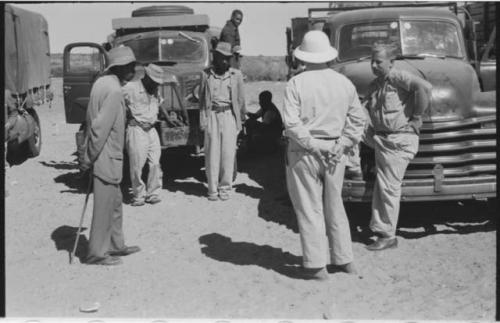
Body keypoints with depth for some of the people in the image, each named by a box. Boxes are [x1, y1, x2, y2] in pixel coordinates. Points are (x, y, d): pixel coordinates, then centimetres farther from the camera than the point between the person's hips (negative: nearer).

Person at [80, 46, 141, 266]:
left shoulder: (102, 83, 10)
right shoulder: (113, 90, -19)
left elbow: (91, 120, 13)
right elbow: (100, 127, -22)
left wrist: (89, 155, 14)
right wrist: (88, 159, -16)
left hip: (107, 156, 10)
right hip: (107, 157, -10)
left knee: (114, 202, 19)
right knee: (104, 206, 0)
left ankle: (116, 245, 31)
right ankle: (97, 253, 10)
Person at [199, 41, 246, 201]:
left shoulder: (236, 75, 7)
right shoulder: (207, 74, 6)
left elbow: (240, 99, 10)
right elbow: (201, 98, 8)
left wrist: (241, 119, 8)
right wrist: (203, 119, 2)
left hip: (229, 115, 0)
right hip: (212, 115, 0)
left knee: (228, 152, -1)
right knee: (212, 152, 0)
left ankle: (225, 187, 10)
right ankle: (212, 189, 8)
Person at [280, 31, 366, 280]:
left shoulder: (296, 84, -9)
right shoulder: (344, 83, 5)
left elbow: (291, 123, -18)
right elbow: (357, 121, 4)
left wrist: (312, 145, -13)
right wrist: (341, 146, 0)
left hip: (304, 154, -4)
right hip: (335, 154, 4)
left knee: (309, 210, 4)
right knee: (335, 207, 17)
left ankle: (316, 265, 7)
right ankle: (344, 259, 24)